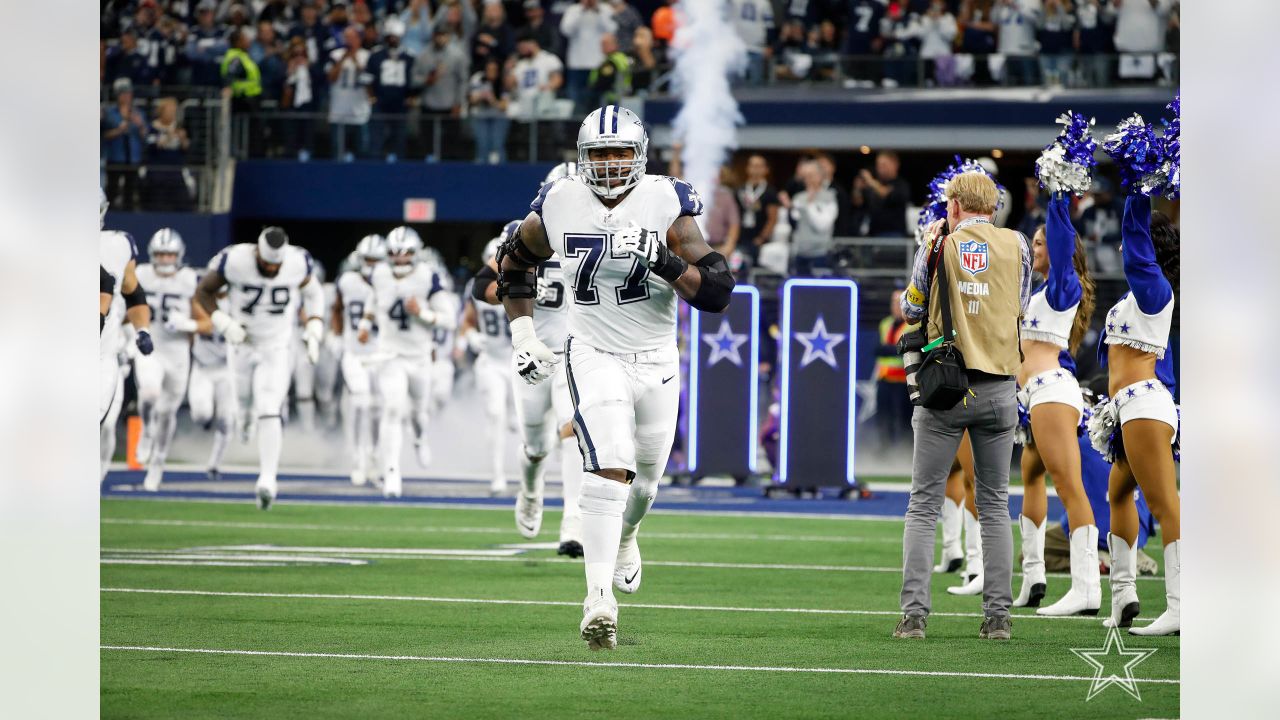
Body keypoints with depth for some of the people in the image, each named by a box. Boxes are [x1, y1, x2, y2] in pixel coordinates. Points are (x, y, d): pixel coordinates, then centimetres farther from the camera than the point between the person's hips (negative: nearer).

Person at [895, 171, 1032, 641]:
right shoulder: (1016, 245, 3)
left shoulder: (941, 246, -2)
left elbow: (911, 309, 7)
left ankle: (914, 615, -6)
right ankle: (997, 617, 5)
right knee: (995, 505, 8)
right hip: (998, 390, 2)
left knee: (924, 504, 2)